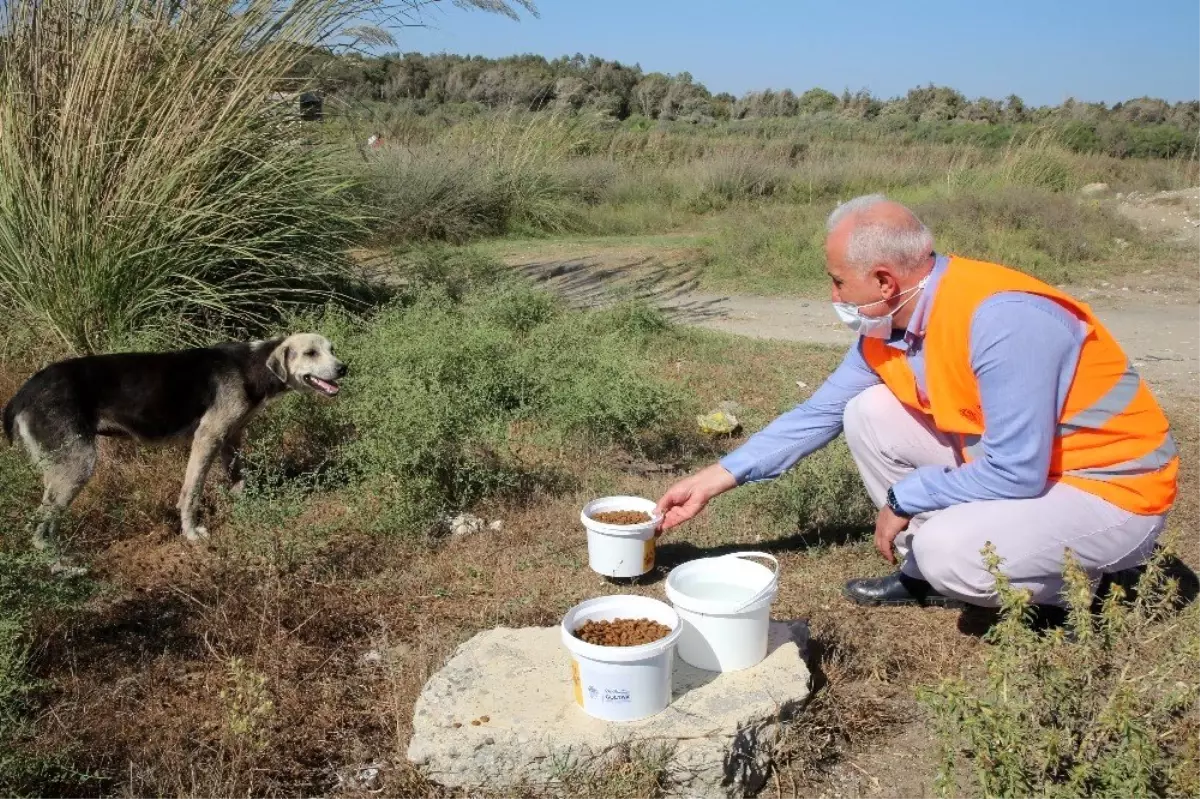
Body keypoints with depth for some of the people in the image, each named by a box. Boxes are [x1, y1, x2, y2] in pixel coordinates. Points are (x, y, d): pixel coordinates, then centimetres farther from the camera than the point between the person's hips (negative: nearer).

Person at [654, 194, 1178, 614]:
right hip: (1008, 459, 8)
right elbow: (817, 415, 3)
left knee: (947, 550, -30)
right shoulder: (886, 328, -5)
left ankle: (1093, 584, 0)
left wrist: (907, 499, -16)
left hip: (1114, 489, -8)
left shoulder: (1000, 320, -31)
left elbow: (1015, 474, -30)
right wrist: (713, 480, 3)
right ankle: (928, 575, 8)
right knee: (869, 413, -4)